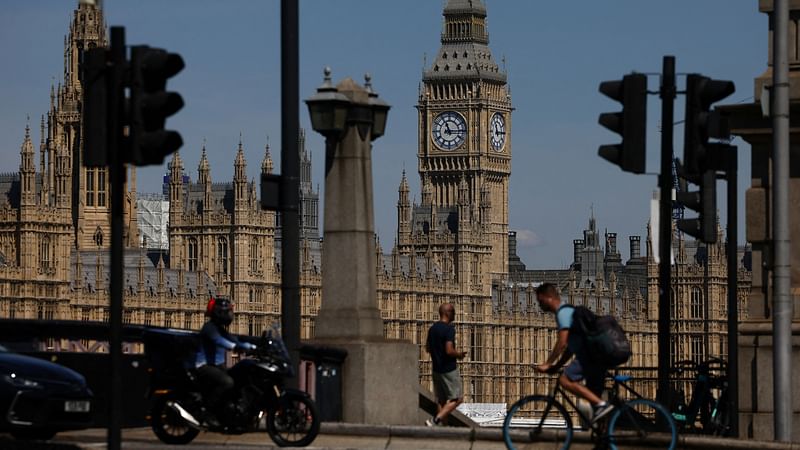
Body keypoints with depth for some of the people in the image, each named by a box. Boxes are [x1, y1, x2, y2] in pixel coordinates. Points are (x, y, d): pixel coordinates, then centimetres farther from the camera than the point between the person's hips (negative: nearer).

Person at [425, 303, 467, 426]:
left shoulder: (432, 328, 9)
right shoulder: (449, 329, -17)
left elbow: (428, 348, 18)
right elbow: (449, 351, -24)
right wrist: (459, 354, -6)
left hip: (437, 369, 8)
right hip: (449, 369, -8)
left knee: (441, 400, 12)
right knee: (456, 398, -2)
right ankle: (435, 420, -15)